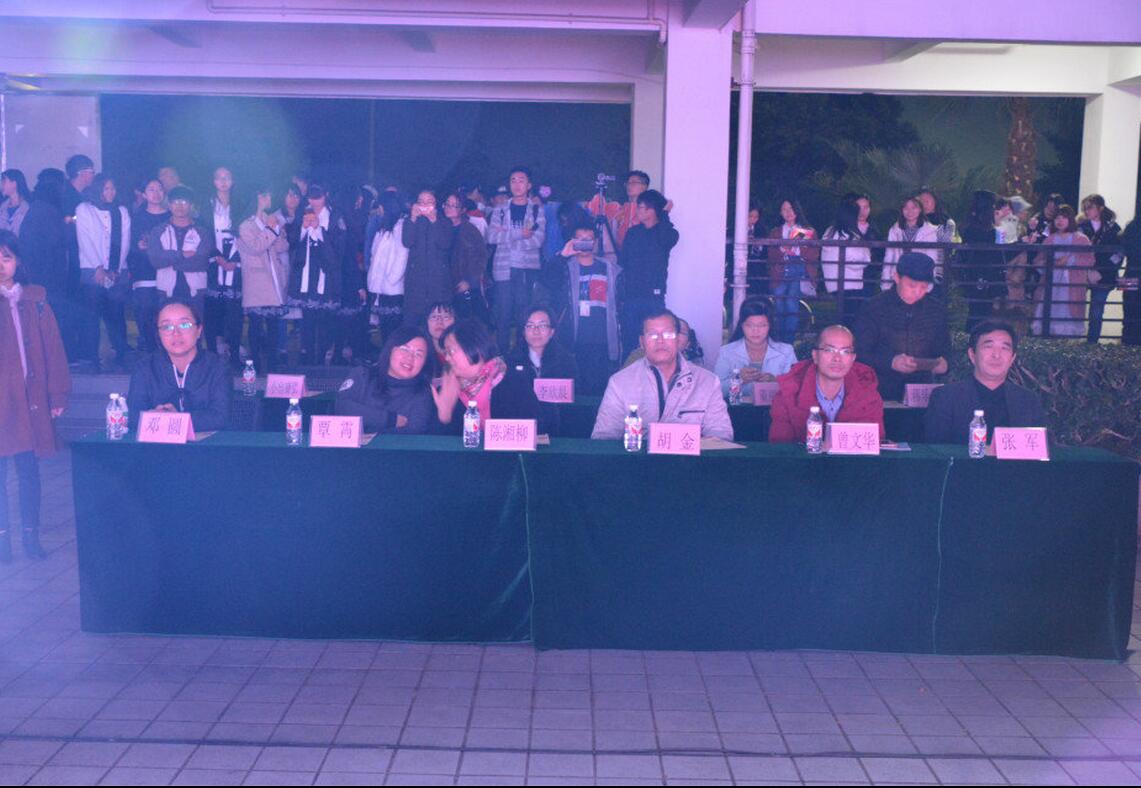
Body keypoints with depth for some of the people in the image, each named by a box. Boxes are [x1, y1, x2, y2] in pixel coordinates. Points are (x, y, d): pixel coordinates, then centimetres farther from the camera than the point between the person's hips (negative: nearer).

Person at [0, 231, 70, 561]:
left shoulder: (35, 299, 5)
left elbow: (52, 348, 5)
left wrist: (58, 394, 1)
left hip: (31, 400, 2)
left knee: (29, 469, 8)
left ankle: (31, 535, 18)